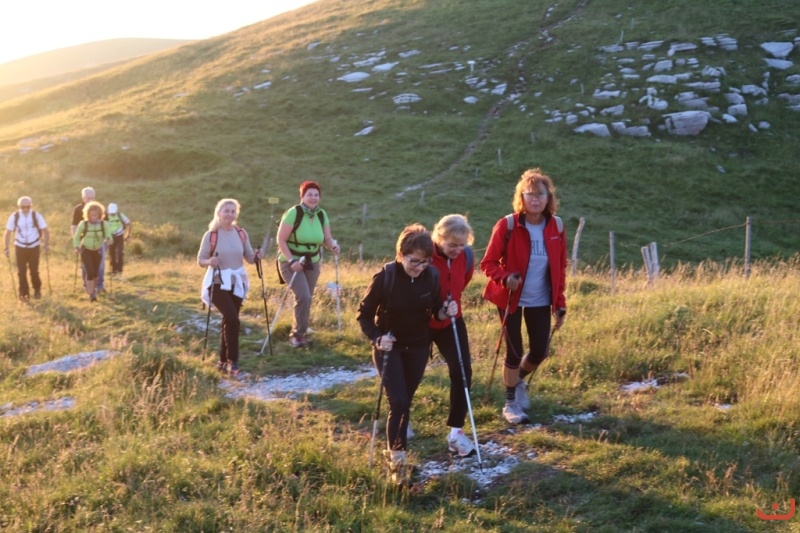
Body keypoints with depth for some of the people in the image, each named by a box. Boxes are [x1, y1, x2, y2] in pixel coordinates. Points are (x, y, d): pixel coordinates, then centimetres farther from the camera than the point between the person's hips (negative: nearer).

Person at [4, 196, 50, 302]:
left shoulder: (36, 216, -12)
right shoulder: (14, 217, -10)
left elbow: (45, 230, -1)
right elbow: (8, 232, -1)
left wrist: (47, 244, -4)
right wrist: (6, 248, -1)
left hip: (34, 247, -1)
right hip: (20, 247, 1)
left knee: (34, 270, 3)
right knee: (21, 271, 2)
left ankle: (37, 290, 30)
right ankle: (24, 294, 17)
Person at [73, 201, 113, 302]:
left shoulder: (103, 224, -14)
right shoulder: (83, 224, -17)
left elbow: (109, 236, -12)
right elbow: (76, 237, -4)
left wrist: (107, 239, -35)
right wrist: (77, 247, -17)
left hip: (97, 251, 2)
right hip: (86, 251, -2)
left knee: (95, 273, 11)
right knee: (90, 272, -15)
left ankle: (92, 288, 39)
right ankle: (91, 294, -5)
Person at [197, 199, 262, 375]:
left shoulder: (241, 234, 3)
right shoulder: (210, 235, -8)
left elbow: (249, 258, 8)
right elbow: (200, 260, -6)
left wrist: (256, 256, -14)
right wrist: (209, 262, -27)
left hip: (237, 283, 4)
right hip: (218, 283, -4)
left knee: (229, 321, 10)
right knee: (232, 319, -19)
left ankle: (223, 359, 23)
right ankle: (233, 359, -8)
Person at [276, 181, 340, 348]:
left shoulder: (322, 215, -3)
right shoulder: (293, 213, -19)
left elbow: (326, 239, 1)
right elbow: (281, 240, -18)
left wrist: (333, 246, -21)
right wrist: (291, 261, -26)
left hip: (312, 262, 6)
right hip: (290, 262, -6)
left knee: (306, 298, 10)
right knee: (303, 296, -20)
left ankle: (297, 332, 31)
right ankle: (298, 334, -3)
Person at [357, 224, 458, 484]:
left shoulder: (432, 276, -11)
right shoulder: (385, 277, -21)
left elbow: (435, 309, 5)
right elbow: (364, 314, -11)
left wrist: (445, 311, -18)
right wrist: (377, 338, -26)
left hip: (418, 346, 3)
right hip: (389, 347, -3)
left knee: (406, 402, 11)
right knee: (398, 403, -11)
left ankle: (396, 448, 29)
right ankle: (396, 456, 6)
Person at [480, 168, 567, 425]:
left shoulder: (556, 227, -5)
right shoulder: (507, 226, -16)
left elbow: (560, 268, 5)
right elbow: (488, 263, -10)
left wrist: (560, 303, 3)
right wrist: (505, 278, -29)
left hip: (540, 301, 4)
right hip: (511, 300, -3)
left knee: (539, 352, 8)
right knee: (514, 352, 1)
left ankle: (519, 381, 42)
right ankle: (511, 402, 24)